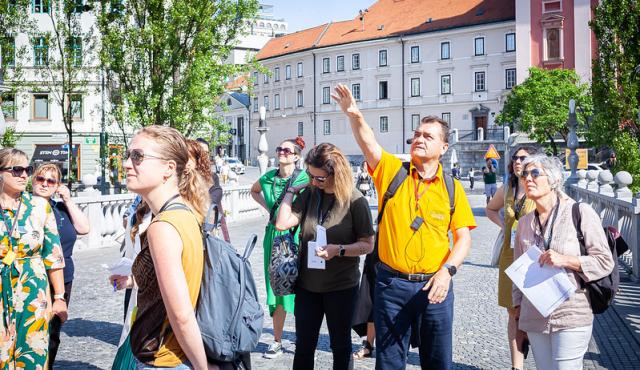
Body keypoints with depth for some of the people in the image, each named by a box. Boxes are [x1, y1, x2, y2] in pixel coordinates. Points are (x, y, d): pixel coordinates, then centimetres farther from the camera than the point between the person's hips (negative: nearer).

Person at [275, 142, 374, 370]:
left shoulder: (355, 201, -12)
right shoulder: (309, 195, 0)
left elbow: (367, 244, -10)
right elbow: (282, 224, -9)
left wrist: (339, 250, -24)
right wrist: (290, 192, -5)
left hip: (341, 286, -4)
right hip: (308, 283, 4)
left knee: (340, 344, 12)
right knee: (303, 344, 13)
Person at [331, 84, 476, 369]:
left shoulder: (452, 187, 2)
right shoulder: (391, 170, 0)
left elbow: (463, 238, 1)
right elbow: (367, 142, -18)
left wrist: (447, 271, -15)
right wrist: (354, 115, -37)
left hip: (434, 286, 1)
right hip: (391, 283, 0)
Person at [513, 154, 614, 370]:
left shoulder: (581, 212, -5)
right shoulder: (524, 223, 10)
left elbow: (605, 262, -6)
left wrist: (565, 260, -21)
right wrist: (519, 319, 15)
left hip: (571, 319, -5)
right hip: (534, 318, 5)